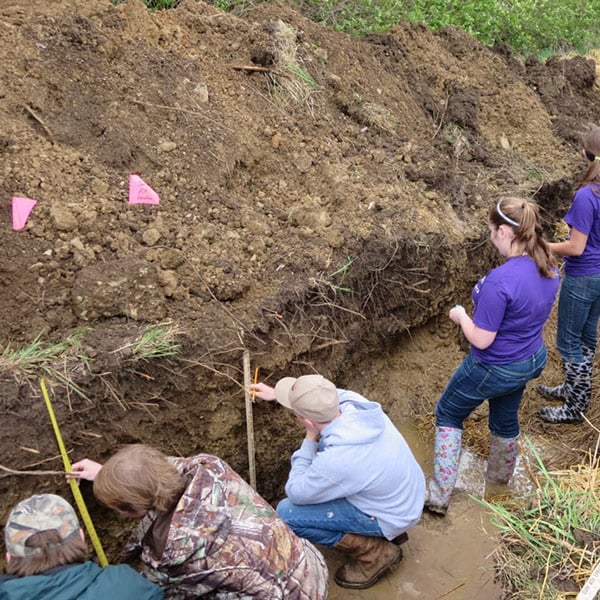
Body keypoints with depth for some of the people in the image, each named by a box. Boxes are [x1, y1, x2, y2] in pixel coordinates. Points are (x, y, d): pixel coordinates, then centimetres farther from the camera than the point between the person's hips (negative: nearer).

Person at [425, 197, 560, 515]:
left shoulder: (500, 280, -35)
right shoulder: (549, 268, -8)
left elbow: (481, 340, -27)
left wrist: (460, 315, -9)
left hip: (494, 369, -7)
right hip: (531, 360, 7)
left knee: (448, 414, 15)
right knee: (505, 418, 29)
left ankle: (439, 496, 19)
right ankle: (499, 477, 53)